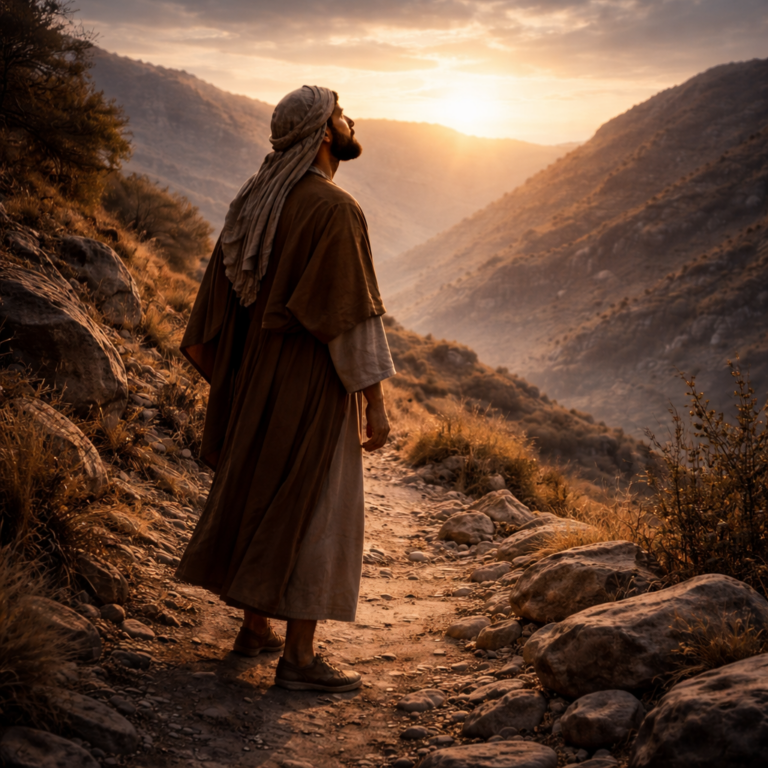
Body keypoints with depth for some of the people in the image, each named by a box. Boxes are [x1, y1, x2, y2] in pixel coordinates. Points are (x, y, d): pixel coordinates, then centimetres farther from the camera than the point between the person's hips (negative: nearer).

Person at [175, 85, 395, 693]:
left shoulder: (256, 200, 8)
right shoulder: (335, 209, -18)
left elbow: (223, 285, 12)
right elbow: (353, 311, -21)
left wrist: (216, 368, 20)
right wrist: (375, 402, -17)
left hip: (257, 372, 9)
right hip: (312, 381, -9)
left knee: (260, 493, 18)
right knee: (316, 511, 0)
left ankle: (255, 627, 30)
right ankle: (299, 657, 6)